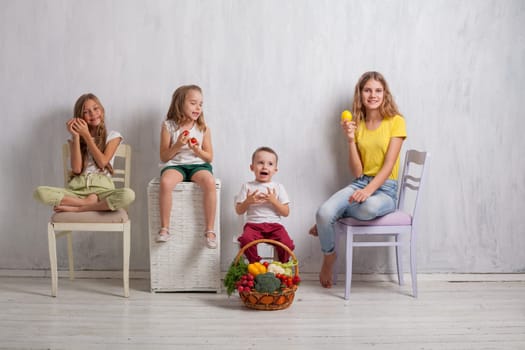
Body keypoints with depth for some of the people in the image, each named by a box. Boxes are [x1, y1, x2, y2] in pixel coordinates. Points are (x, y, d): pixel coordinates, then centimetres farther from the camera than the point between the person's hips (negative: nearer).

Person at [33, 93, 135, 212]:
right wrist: (76, 136, -3)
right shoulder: (75, 138, 15)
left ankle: (77, 208, -25)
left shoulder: (113, 136, 11)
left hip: (102, 188, -1)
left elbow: (102, 162, -3)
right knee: (40, 192, -27)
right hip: (77, 188, 1)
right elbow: (76, 169, 0)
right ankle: (88, 202, -22)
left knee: (128, 195, -38)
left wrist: (86, 135, -1)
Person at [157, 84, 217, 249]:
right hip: (174, 164, -1)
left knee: (209, 182, -34)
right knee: (165, 182, -36)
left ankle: (209, 230, -24)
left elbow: (209, 157, 7)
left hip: (198, 164, 1)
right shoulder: (169, 126, 0)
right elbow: (164, 157, 1)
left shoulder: (203, 128, 5)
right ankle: (164, 228, -21)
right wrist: (177, 146, -16)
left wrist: (197, 150, -13)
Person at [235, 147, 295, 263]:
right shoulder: (247, 186, 9)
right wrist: (248, 201, -9)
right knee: (246, 239, -33)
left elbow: (286, 212, 5)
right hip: (253, 224, -1)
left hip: (274, 225, 1)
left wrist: (273, 201, -9)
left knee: (287, 243, -26)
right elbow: (239, 211, 9)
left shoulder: (278, 187, 10)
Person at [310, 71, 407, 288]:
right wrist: (350, 140, -9)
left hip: (385, 188, -3)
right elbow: (357, 172, 3)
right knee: (323, 213, -26)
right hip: (360, 184, 4)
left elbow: (389, 164, -11)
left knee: (370, 207, -42)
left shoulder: (395, 121, -2)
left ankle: (335, 214, -8)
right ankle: (329, 256, 4)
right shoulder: (357, 125, 10)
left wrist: (369, 190, -26)